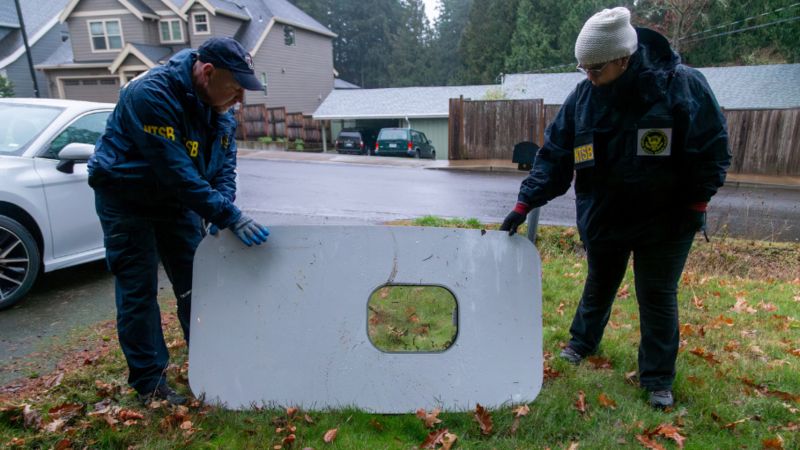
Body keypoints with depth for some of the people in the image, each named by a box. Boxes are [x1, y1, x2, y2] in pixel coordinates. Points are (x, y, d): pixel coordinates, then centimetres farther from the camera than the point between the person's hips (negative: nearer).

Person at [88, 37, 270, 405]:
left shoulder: (219, 106, -6)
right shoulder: (151, 95, -30)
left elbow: (225, 163, -2)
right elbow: (177, 172, -36)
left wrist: (221, 211, -19)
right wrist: (229, 217, -37)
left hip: (177, 199, 7)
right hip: (127, 200, -6)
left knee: (195, 284, 8)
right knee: (138, 291, -1)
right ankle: (149, 382, 12)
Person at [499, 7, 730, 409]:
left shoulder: (683, 86, -17)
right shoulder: (582, 97, -9)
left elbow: (713, 149, -8)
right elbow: (554, 155, -7)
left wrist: (697, 202, -10)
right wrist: (526, 202, -13)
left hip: (665, 220, -2)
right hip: (602, 217, 3)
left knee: (657, 297, 7)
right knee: (598, 285, 20)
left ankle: (658, 380, 25)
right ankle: (582, 342, 44)